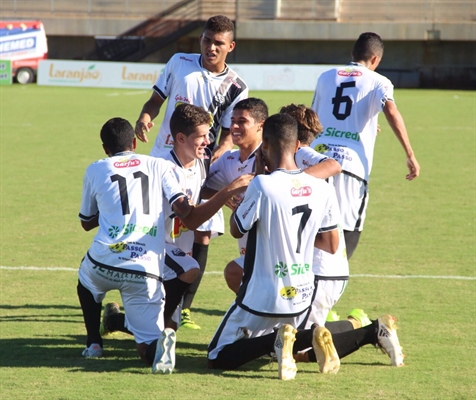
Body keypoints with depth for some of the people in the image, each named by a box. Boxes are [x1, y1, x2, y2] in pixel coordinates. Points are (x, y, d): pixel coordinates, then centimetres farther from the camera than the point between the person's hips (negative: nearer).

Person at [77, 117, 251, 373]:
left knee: (86, 276, 39)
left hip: (104, 262, 0)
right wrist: (230, 191, 5)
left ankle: (94, 342, 27)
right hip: (146, 272, 0)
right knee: (148, 350, 7)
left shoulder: (95, 170, 14)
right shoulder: (158, 166, 13)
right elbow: (189, 218, -1)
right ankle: (158, 341, -28)